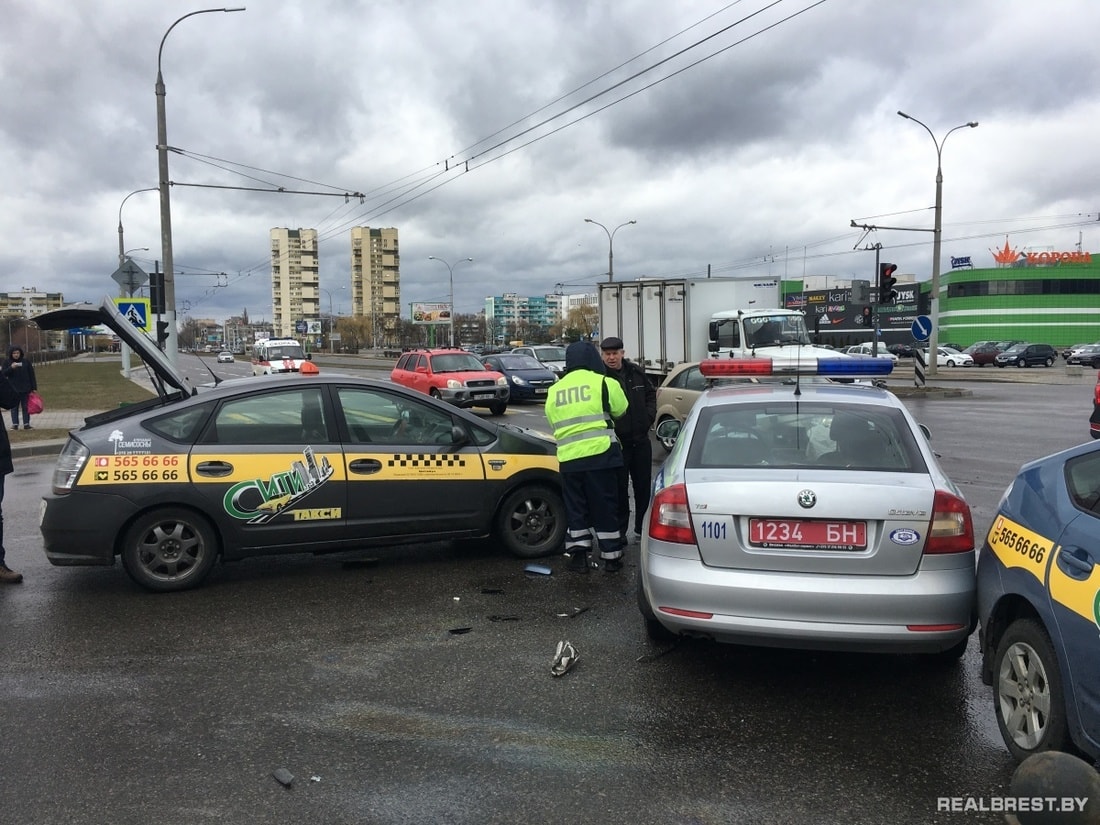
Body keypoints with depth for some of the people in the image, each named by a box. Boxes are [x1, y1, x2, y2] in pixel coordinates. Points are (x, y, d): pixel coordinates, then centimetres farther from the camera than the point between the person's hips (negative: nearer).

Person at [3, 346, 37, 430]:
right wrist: (11, 368, -23)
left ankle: (26, 423, 7)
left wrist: (33, 387, 0)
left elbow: (31, 375, 4)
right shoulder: (7, 362, 3)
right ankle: (15, 424, 7)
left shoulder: (26, 362, 2)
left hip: (25, 389, 0)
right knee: (14, 407, 3)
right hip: (13, 389, 0)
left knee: (25, 407, 4)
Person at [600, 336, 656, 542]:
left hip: (640, 439, 5)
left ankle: (641, 528, 26)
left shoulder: (636, 372, 6)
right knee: (619, 488, 3)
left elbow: (651, 394, 19)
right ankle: (620, 531, 14)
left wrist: (649, 417, 6)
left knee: (643, 486, 12)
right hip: (616, 441, -5)